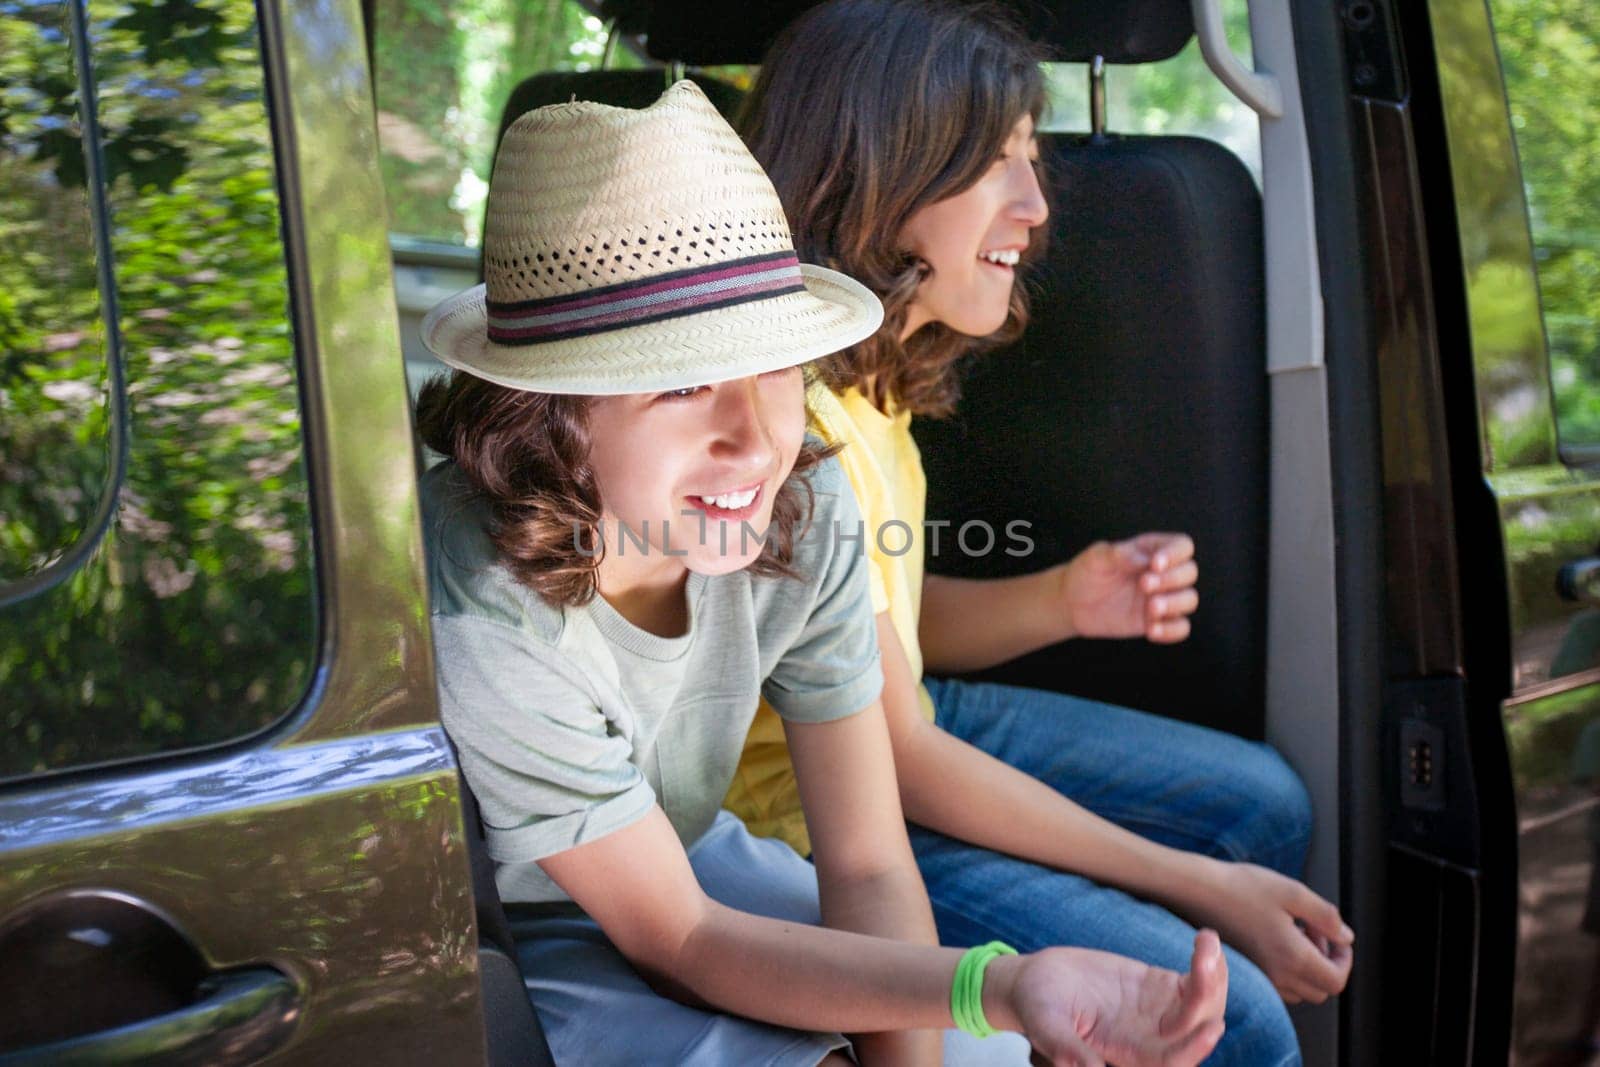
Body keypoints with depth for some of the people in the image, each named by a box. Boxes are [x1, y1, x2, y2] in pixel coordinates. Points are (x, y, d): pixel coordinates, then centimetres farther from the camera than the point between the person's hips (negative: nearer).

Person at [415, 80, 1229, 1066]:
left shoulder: (805, 505, -19)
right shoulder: (479, 615, -34)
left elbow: (870, 869, -13)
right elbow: (675, 937, -25)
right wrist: (999, 984, -39)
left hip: (687, 856, 5)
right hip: (479, 944, -5)